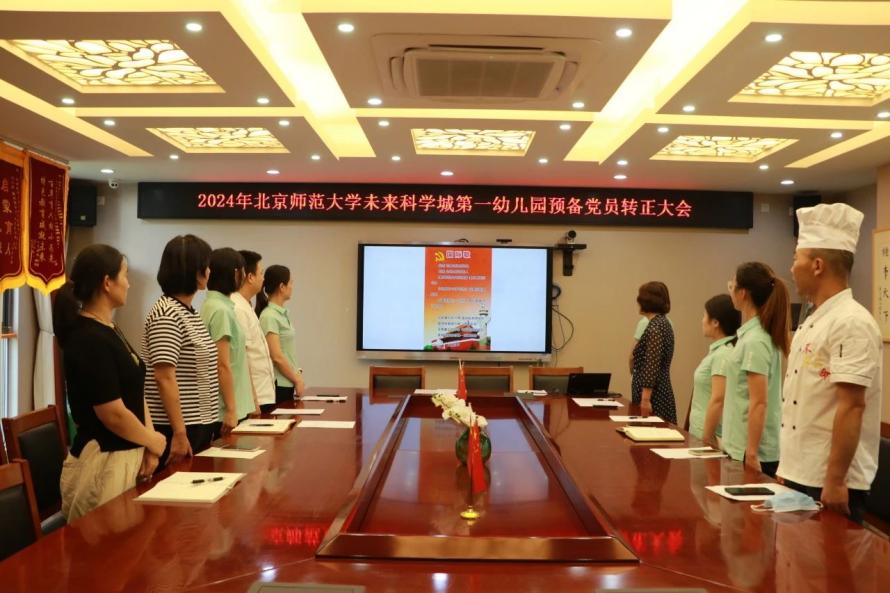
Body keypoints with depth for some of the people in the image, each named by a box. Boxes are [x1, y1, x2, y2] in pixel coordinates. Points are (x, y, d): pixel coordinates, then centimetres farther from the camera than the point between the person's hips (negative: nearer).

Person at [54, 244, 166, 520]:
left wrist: (149, 445, 0)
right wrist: (155, 442, -7)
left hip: (126, 456, 9)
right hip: (102, 461, -9)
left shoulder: (109, 331, 10)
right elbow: (114, 415, -23)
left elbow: (135, 392, 11)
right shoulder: (88, 340, -20)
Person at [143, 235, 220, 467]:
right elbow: (165, 378, -21)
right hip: (177, 429, -9)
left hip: (200, 425, 9)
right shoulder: (166, 314, -16)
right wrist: (179, 434, -22)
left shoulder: (191, 313, 11)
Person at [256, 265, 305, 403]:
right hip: (278, 385, -8)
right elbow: (277, 357, -17)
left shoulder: (282, 314, 11)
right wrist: (297, 380, -9)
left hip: (287, 384, 8)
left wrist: (297, 374, 5)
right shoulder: (269, 317, -14)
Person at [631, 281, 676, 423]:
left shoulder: (655, 326, -15)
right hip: (659, 394, 10)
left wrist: (645, 399, -23)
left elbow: (652, 366, -22)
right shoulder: (661, 323, 15)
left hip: (653, 396, -10)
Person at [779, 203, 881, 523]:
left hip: (830, 482, -9)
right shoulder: (813, 323, 11)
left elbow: (852, 406, -22)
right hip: (799, 476, 9)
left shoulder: (852, 323, -17)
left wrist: (835, 481, -22)